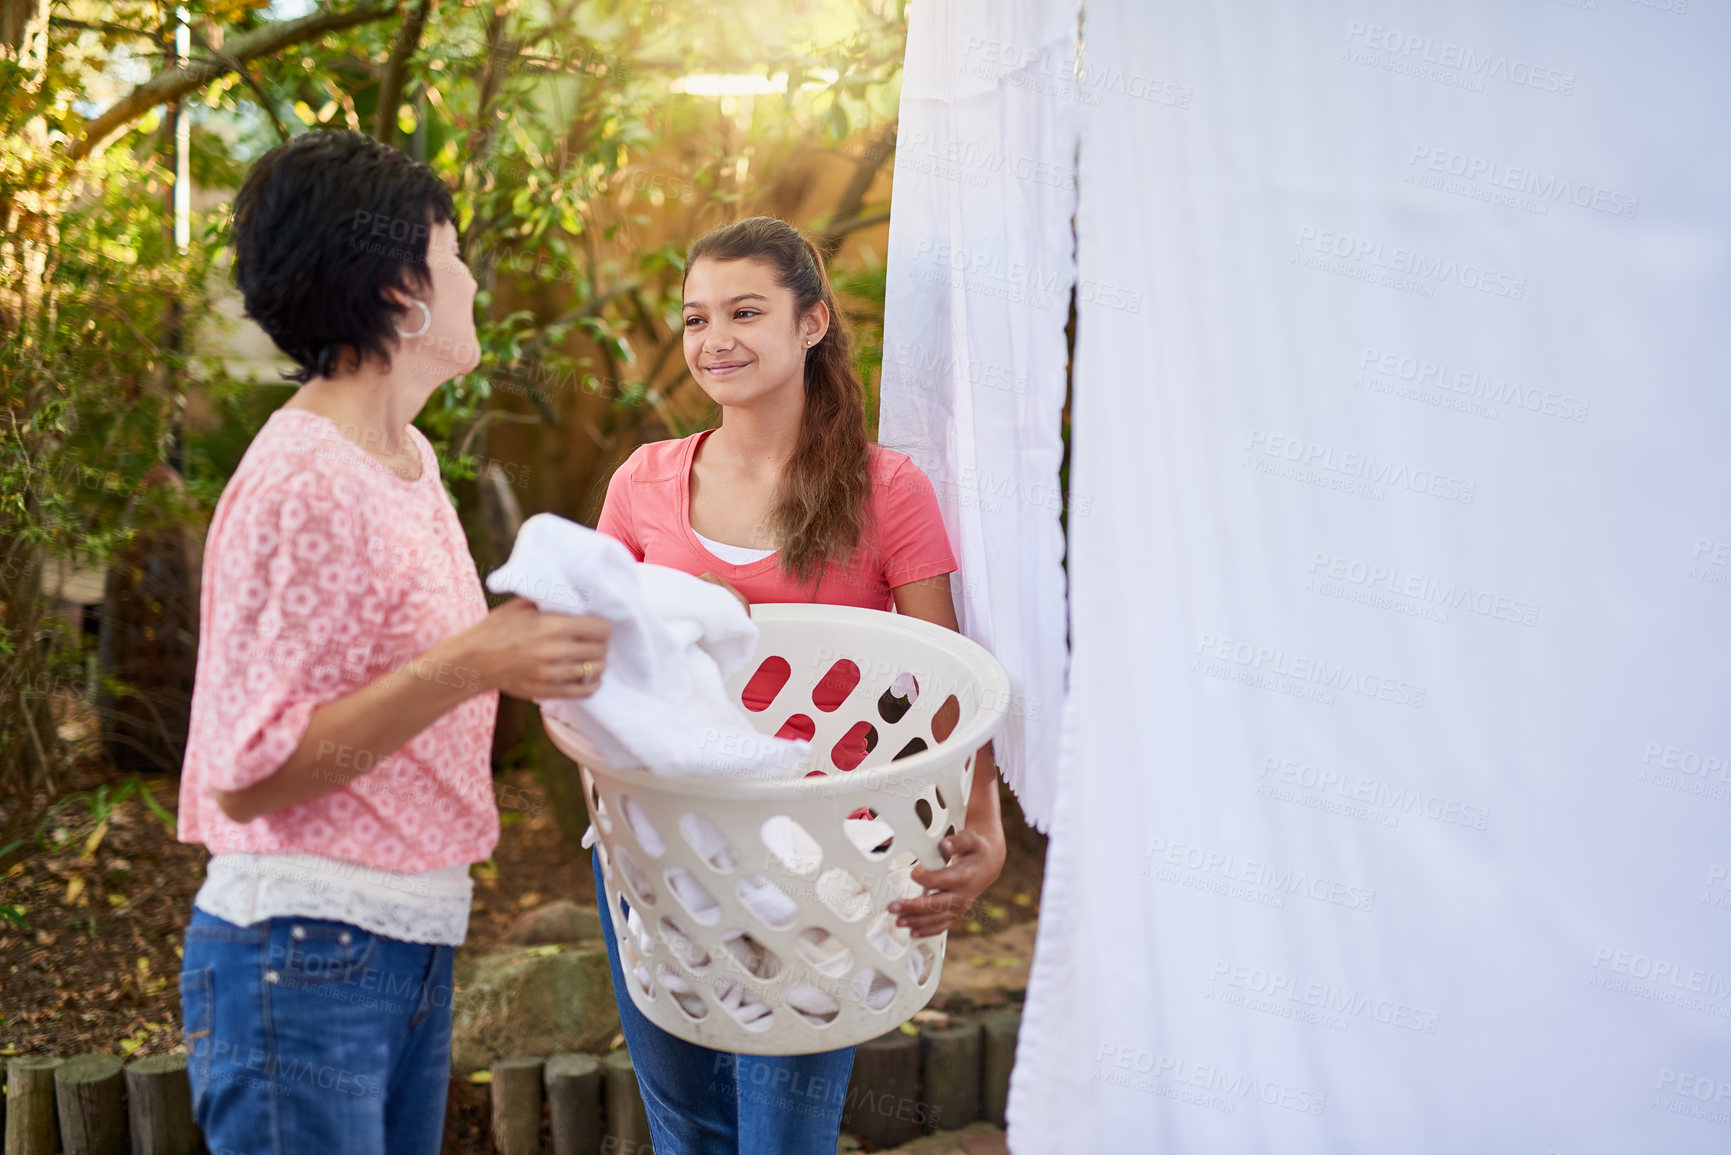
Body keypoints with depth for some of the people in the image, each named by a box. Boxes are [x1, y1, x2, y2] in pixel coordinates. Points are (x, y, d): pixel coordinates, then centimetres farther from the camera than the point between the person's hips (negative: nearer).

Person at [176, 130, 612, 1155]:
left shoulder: (409, 458, 11)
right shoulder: (303, 484, -18)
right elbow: (246, 774, -21)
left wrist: (537, 648, 5)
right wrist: (466, 667, -26)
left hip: (415, 944, 9)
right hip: (305, 955, -9)